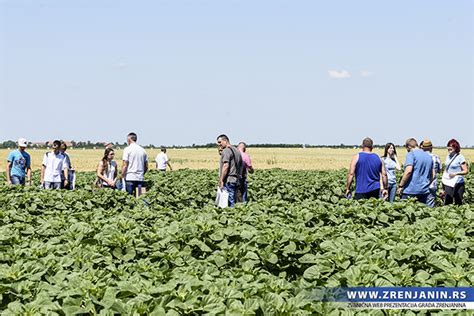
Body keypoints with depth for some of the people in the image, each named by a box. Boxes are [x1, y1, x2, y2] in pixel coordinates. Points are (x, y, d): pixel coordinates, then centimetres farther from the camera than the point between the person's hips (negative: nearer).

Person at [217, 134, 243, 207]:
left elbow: (226, 166, -18)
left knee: (229, 203, -10)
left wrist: (221, 180, -17)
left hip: (228, 180, -9)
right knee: (233, 202, 10)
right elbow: (240, 167, 21)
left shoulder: (226, 151, -9)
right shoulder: (237, 151, 20)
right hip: (236, 180, 9)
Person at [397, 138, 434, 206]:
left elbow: (408, 171, -19)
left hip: (411, 190, -7)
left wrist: (400, 186, -13)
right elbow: (431, 176, 23)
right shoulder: (429, 156, 17)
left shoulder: (411, 154, -7)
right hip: (424, 191, 7)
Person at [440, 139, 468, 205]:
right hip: (448, 184, 5)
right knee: (447, 203, -2)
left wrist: (456, 173, -25)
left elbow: (465, 171, -9)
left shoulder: (460, 157, -8)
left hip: (458, 184, -5)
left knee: (458, 203, 0)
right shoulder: (448, 157, 10)